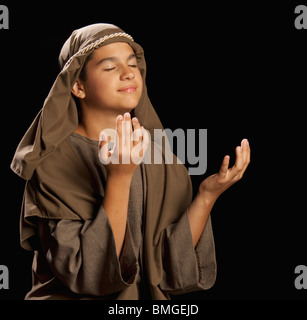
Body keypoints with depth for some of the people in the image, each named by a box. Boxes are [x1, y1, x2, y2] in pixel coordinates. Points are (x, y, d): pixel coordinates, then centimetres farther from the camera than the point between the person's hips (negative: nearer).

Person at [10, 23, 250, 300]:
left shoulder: (162, 164, 3)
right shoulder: (52, 163, -9)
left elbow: (168, 268, -4)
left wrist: (207, 196, -14)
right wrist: (119, 178, -24)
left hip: (147, 298, 3)